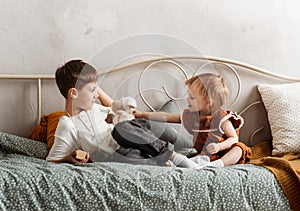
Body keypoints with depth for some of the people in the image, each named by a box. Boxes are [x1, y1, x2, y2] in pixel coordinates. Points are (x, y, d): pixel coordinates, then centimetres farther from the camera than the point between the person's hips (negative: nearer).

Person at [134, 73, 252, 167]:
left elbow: (234, 138, -10)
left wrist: (218, 146, -30)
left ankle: (218, 163, -50)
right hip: (204, 154, 4)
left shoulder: (220, 118, -8)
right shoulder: (190, 116, 8)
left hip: (223, 153, -4)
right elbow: (166, 117, 15)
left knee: (238, 148, -32)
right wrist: (142, 114, 14)